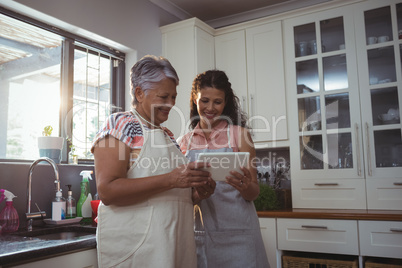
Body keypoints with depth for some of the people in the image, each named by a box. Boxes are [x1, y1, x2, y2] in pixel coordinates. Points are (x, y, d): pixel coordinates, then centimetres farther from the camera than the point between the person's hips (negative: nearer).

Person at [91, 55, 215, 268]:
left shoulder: (167, 135, 15)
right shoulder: (120, 124, -8)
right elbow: (107, 190, -20)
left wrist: (196, 193, 1)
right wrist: (170, 180, -26)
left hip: (176, 243, 8)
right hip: (134, 248, -7)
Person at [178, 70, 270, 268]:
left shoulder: (238, 134, -2)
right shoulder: (184, 142, 6)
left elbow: (254, 193, -2)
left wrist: (245, 186, -24)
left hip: (236, 232, -2)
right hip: (200, 233, 3)